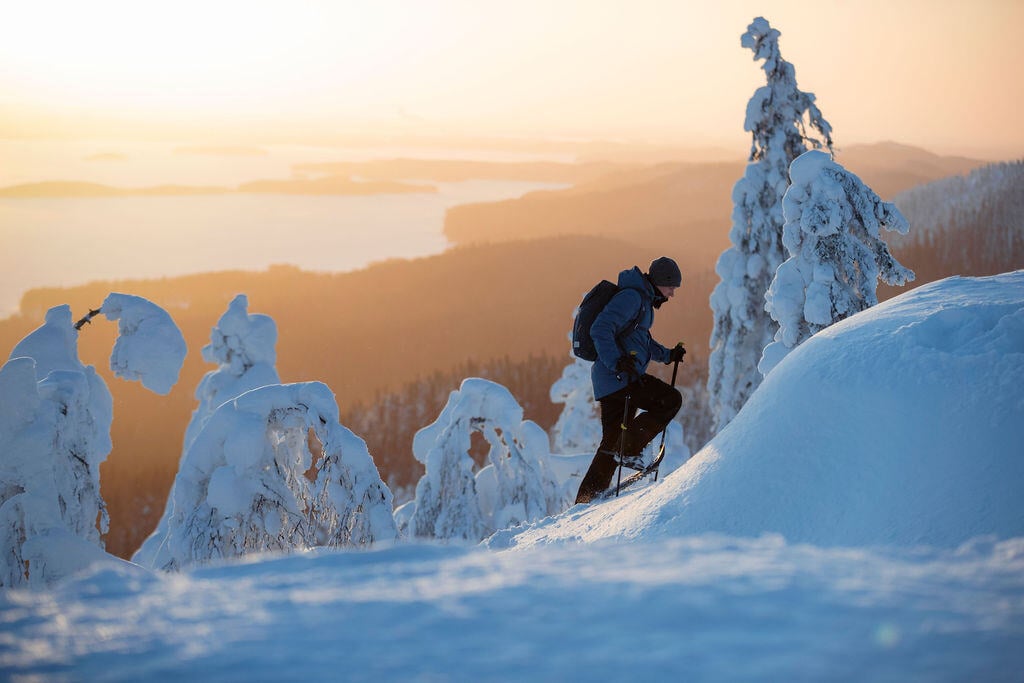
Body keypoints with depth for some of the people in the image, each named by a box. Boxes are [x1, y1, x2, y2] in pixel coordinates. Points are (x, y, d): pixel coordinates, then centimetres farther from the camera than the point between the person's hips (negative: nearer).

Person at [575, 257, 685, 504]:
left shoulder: (643, 300, 22)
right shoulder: (631, 297, -11)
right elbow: (600, 329, -22)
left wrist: (668, 355, 24)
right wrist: (616, 361, -33)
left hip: (609, 380, 11)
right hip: (619, 378, -11)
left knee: (612, 441, 11)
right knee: (671, 399, -11)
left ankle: (587, 500, 13)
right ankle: (629, 450, -11)